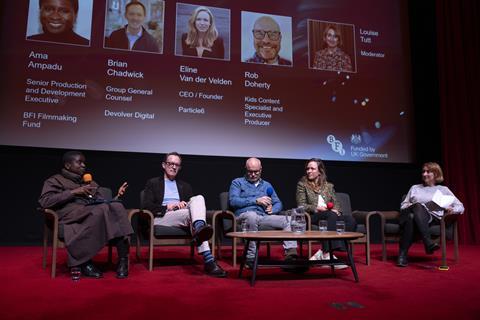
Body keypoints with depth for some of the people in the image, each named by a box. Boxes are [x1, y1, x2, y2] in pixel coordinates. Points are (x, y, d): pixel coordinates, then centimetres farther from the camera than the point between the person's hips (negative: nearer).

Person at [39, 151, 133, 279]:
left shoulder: (91, 183, 32)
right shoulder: (55, 180, 16)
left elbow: (103, 202, 22)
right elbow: (44, 201, -3)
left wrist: (117, 196, 3)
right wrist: (73, 192, -8)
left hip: (95, 212, 5)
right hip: (72, 213, -4)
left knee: (116, 207, -29)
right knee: (101, 210, -36)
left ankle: (123, 259, -34)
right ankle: (83, 262, -28)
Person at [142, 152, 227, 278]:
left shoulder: (185, 186, 28)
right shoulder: (153, 183, 17)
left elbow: (194, 202, 16)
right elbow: (146, 206, 3)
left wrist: (185, 204, -7)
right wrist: (166, 207, -12)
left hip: (183, 214, 4)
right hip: (162, 217, -3)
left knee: (198, 198, -29)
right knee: (191, 214, -34)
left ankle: (199, 228, -57)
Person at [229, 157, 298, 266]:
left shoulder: (267, 185, 29)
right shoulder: (237, 182, 16)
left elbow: (278, 203, 25)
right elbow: (233, 201, -2)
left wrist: (272, 209, -1)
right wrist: (256, 201, -7)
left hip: (264, 216, 4)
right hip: (244, 215, -4)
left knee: (288, 219, -18)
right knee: (252, 215, -40)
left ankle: (291, 253, -26)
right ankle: (251, 257, -33)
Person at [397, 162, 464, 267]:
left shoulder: (443, 189, 25)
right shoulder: (414, 188, 30)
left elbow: (460, 207, 19)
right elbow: (403, 205, 27)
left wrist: (451, 209, -5)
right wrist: (408, 206, 2)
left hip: (432, 217, -1)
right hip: (412, 214, 1)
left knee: (419, 208, -40)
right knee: (418, 206, -39)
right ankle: (428, 243, -53)